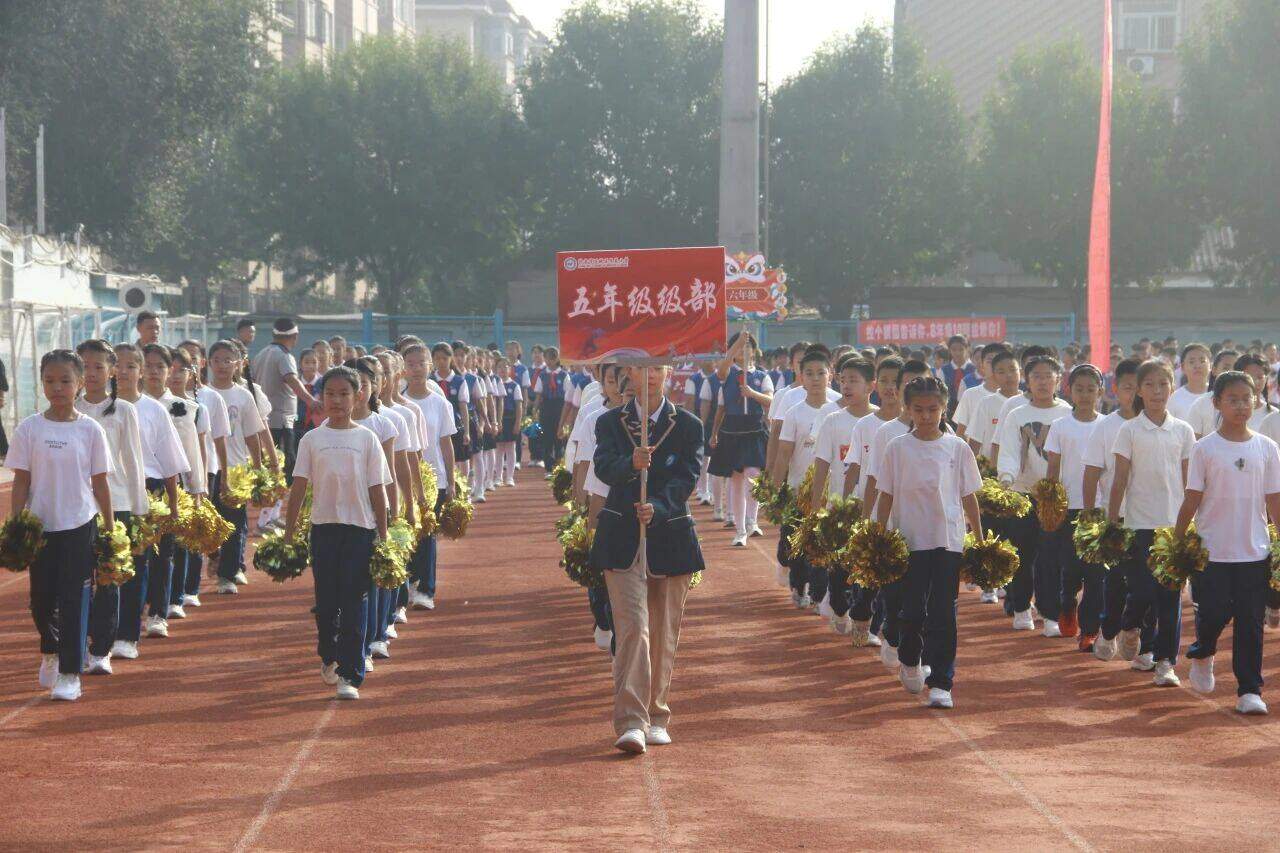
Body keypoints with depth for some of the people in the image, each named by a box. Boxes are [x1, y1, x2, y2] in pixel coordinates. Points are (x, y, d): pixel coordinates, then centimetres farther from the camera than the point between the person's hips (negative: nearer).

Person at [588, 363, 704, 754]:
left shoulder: (688, 426, 4)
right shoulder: (611, 422, 5)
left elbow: (687, 477, -8)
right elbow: (604, 467, -12)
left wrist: (658, 506, -26)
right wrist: (631, 465, -34)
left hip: (670, 535, 1)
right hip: (622, 538, -1)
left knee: (664, 633, 7)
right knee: (632, 626, -13)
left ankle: (656, 718, 21)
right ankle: (630, 722, -18)